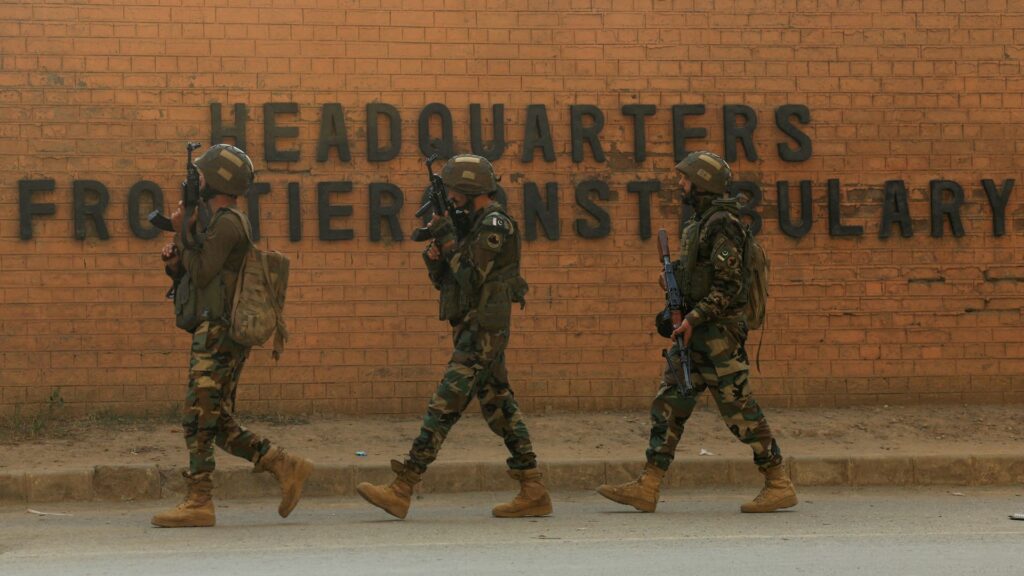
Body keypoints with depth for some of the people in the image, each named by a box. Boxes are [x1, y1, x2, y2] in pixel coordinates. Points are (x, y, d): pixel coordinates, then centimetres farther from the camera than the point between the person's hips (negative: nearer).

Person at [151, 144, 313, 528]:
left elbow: (201, 276, -16)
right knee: (220, 425, 9)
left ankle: (198, 504, -5)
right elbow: (190, 280, 23)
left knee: (199, 420, -8)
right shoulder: (223, 225, 21)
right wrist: (175, 261, 3)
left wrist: (183, 231, -7)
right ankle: (287, 468, 8)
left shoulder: (227, 223, -11)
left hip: (217, 336, -10)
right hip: (218, 339, 10)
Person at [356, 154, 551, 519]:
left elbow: (471, 278, -19)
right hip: (475, 333, 10)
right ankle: (533, 493, 10)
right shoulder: (470, 225, 17)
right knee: (500, 408, 8)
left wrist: (446, 239, -13)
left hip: (483, 333, -10)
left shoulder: (495, 225, -11)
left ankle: (401, 491, -12)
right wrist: (435, 256, -2)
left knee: (444, 407, -11)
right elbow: (444, 281, 18)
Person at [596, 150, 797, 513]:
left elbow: (729, 285, -21)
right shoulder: (700, 224, 16)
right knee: (668, 405, 5)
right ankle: (647, 488, 5)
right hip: (697, 334, 10)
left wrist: (693, 319, -20)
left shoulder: (722, 225, -14)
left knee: (740, 410, -5)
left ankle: (780, 486, 4)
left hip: (718, 334, -10)